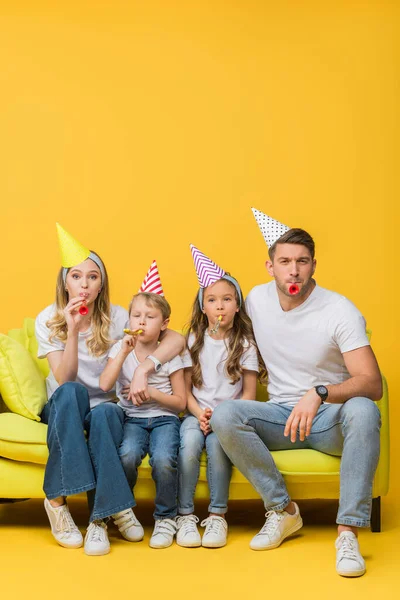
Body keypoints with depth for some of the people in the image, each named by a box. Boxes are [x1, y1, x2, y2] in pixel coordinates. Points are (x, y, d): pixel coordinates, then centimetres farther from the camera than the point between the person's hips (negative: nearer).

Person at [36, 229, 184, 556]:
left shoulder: (116, 317, -7)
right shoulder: (48, 319, -6)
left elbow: (177, 338, -15)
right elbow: (65, 380, -16)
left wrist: (145, 367, -30)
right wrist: (73, 330, -27)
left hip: (105, 407, 0)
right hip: (63, 410, 0)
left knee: (105, 413, -36)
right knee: (71, 392, -35)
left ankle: (100, 517, -32)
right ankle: (58, 498, -34)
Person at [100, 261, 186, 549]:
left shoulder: (169, 356, 3)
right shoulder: (120, 349, 7)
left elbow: (180, 402, 3)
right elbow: (105, 385, -10)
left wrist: (151, 393, -13)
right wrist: (124, 352, -13)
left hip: (164, 418, -1)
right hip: (132, 418, 1)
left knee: (163, 460, -31)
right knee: (128, 456, -32)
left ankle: (166, 518, -6)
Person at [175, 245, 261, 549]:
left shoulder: (245, 344, 3)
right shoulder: (194, 341, 8)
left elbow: (249, 393, 1)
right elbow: (186, 388, 6)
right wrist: (200, 414, -12)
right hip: (197, 413, 2)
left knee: (217, 443, -33)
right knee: (190, 442, -31)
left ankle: (218, 516, -20)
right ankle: (186, 515, -21)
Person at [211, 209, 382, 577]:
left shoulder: (340, 311, -14)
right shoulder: (257, 299, 1)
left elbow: (372, 384, -22)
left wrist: (318, 394, -40)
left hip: (330, 421, -3)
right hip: (281, 416, 4)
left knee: (362, 411, -37)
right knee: (225, 415, -25)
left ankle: (348, 533, -32)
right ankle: (283, 511, -12)